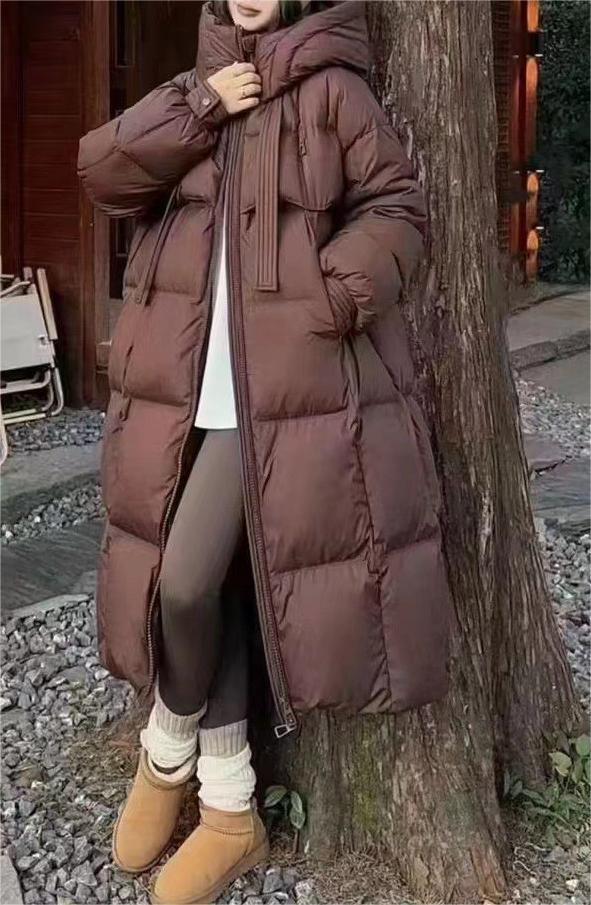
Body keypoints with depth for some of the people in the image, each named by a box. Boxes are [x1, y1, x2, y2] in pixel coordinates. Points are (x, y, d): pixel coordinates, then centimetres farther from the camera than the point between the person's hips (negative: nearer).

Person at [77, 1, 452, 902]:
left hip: (281, 385, -5)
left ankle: (167, 750, 20)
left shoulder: (332, 90, 2)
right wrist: (197, 107, -4)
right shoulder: (197, 92, 18)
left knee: (186, 581, -11)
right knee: (200, 584, 7)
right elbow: (102, 170, 5)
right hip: (180, 384, 6)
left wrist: (333, 296, -15)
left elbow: (397, 208, -2)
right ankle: (230, 809, 22)